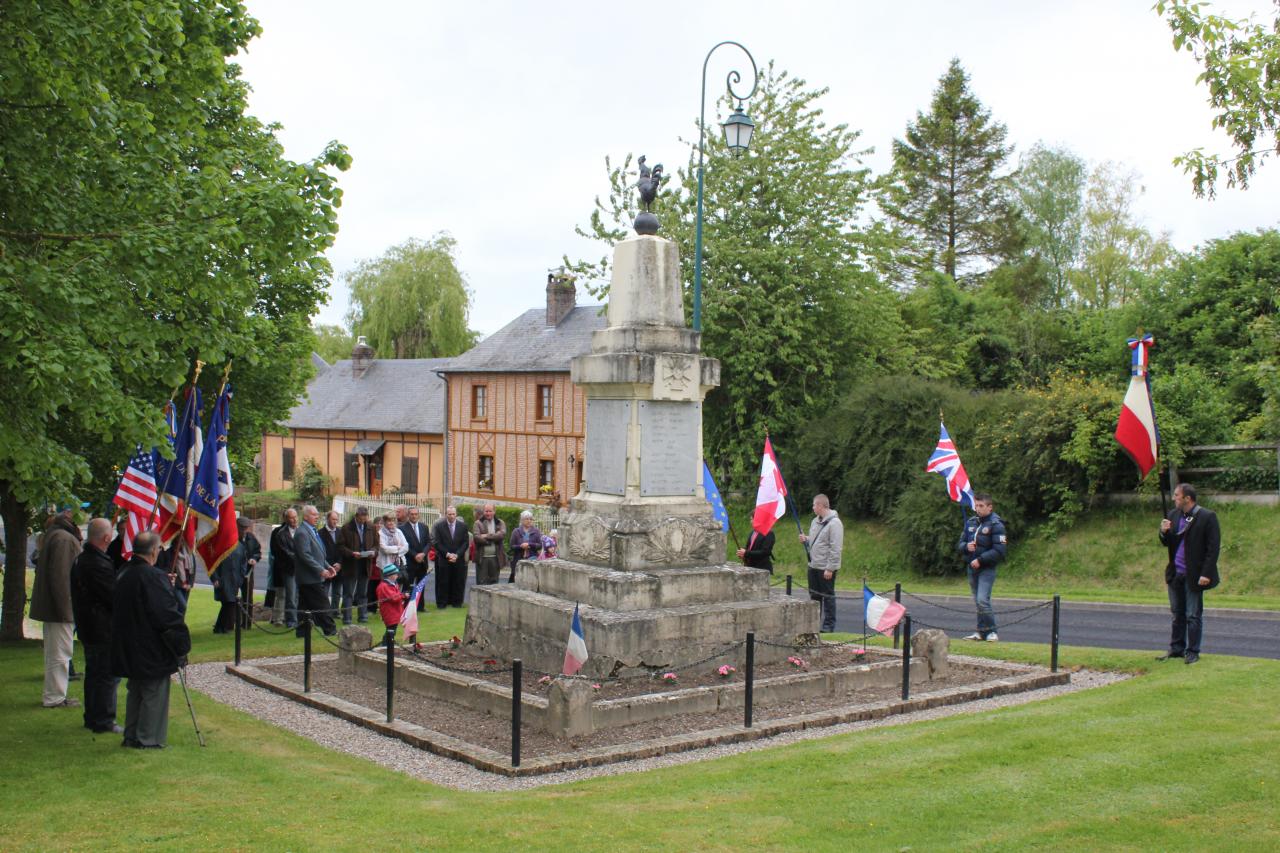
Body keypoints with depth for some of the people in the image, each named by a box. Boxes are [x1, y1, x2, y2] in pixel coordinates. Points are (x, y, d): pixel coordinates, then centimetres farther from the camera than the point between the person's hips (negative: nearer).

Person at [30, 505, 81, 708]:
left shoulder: (53, 535, 15)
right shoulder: (64, 538, -18)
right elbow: (60, 575, -24)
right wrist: (65, 608, -23)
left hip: (50, 606, 11)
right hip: (60, 607, -11)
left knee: (54, 652, 18)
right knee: (60, 653, -3)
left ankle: (53, 694, 26)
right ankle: (54, 697, 2)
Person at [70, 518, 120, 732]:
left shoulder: (80, 559, 9)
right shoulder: (99, 564, -23)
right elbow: (114, 597, -20)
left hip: (87, 628, 10)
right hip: (103, 631, -10)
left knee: (93, 673, 18)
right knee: (108, 675, -2)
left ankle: (92, 718, 26)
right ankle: (104, 721, 2)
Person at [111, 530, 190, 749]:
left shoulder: (123, 574, 6)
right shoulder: (153, 577, -21)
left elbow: (117, 610, 17)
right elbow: (168, 615, -21)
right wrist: (181, 645, -12)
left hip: (128, 648, 8)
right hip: (153, 650, -8)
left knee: (135, 692, 19)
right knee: (154, 694, 3)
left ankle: (131, 735, 25)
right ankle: (148, 739, 7)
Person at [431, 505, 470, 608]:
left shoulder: (463, 526, 4)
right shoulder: (439, 526, 0)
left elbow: (466, 543, 3)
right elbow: (436, 543, -2)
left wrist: (457, 555, -8)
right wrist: (447, 554, -10)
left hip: (459, 559, 1)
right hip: (443, 560, -1)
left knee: (458, 583, 2)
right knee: (443, 582, 0)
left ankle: (456, 602, 12)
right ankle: (441, 603, 6)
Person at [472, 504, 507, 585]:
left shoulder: (500, 523, 9)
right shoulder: (478, 523, 4)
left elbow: (502, 534, -9)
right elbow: (476, 537, -11)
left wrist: (487, 536, -12)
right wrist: (493, 538, -9)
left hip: (496, 558, 2)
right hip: (482, 558, -2)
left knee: (494, 583, 7)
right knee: (481, 583, -1)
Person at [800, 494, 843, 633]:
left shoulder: (834, 523, -17)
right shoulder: (816, 521, 11)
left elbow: (835, 548, -20)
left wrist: (830, 568, -22)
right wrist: (806, 539, 1)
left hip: (826, 568, -9)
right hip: (813, 566, 9)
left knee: (828, 597, 0)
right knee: (814, 595, 15)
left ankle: (828, 626, 6)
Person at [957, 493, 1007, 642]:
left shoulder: (996, 525, -9)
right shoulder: (970, 522, 11)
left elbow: (999, 551, -15)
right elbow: (959, 545, 15)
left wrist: (980, 560, -18)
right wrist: (966, 546, -8)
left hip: (987, 568, -7)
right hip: (971, 568, 7)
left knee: (982, 600, -15)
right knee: (977, 601, 10)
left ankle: (991, 631, -5)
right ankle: (981, 631, 17)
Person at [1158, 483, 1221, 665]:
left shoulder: (1207, 517, -10)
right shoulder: (1173, 515, 9)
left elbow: (1213, 547, -11)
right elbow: (1166, 543, 16)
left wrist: (1206, 573, -17)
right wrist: (1164, 532, -7)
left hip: (1194, 575, -6)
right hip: (1175, 574, 6)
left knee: (1193, 615, 2)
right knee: (1177, 614, 14)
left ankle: (1192, 652, 11)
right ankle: (1176, 648, 23)